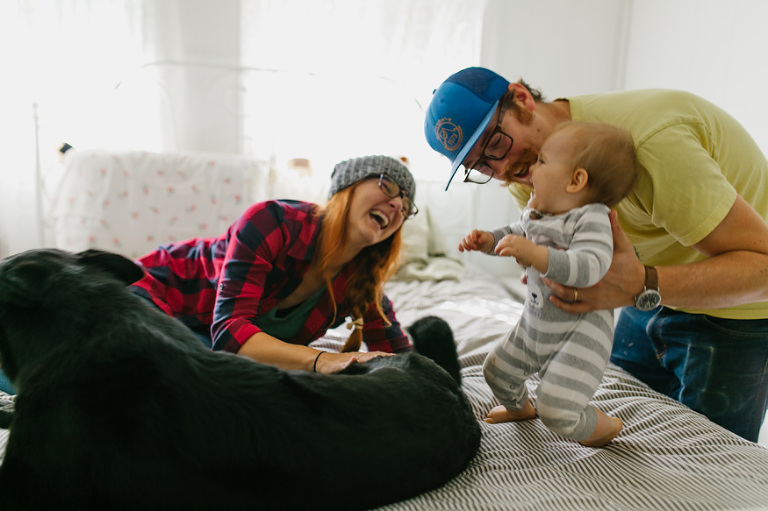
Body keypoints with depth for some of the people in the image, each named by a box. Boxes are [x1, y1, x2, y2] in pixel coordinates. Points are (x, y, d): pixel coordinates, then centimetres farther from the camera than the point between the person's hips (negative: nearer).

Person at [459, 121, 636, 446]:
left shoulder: (591, 218, -24)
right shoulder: (535, 213, 0)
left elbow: (589, 267, -40)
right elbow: (513, 234, 19)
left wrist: (534, 253, -47)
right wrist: (486, 240, 0)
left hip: (579, 334, -8)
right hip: (534, 327, 8)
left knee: (556, 410, -17)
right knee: (497, 370, 20)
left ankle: (604, 426, 18)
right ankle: (519, 407, 54)